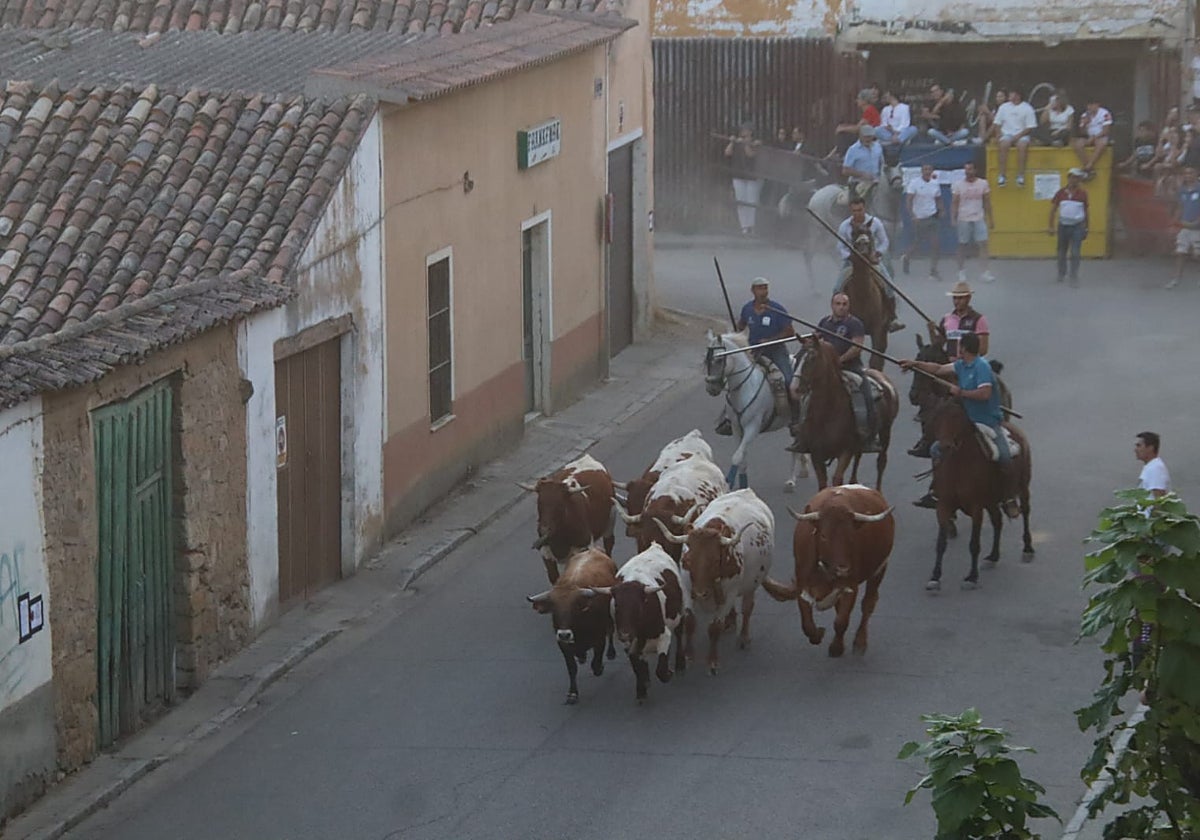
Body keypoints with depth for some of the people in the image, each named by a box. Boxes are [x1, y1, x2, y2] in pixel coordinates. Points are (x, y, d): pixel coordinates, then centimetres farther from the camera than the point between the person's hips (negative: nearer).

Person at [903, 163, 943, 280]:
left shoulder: (935, 184, 6)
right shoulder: (914, 183, -9)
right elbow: (909, 200, -14)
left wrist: (940, 211, 1)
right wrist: (912, 215, -25)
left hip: (932, 217, 3)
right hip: (919, 218, -3)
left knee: (935, 244, -6)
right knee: (917, 243, 8)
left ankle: (933, 270, -1)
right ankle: (905, 258, 38)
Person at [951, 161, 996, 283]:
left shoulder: (983, 184, 2)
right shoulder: (958, 185, -1)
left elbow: (987, 202, 7)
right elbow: (954, 203, -1)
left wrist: (990, 219, 6)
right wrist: (953, 219, -10)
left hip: (979, 219, 0)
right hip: (963, 219, 0)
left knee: (983, 243, -9)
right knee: (962, 245, 6)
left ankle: (986, 272, -11)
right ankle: (962, 272, 17)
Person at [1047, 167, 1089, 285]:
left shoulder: (1083, 194, -3)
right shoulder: (1061, 193, -3)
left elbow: (1085, 211, 7)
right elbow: (1053, 210, 3)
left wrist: (1086, 228, 9)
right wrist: (1050, 226, -1)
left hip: (1077, 227, -2)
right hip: (1063, 226, 2)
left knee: (1075, 253, -9)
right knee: (1062, 252, 15)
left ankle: (1074, 278, -4)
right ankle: (1062, 274, 33)